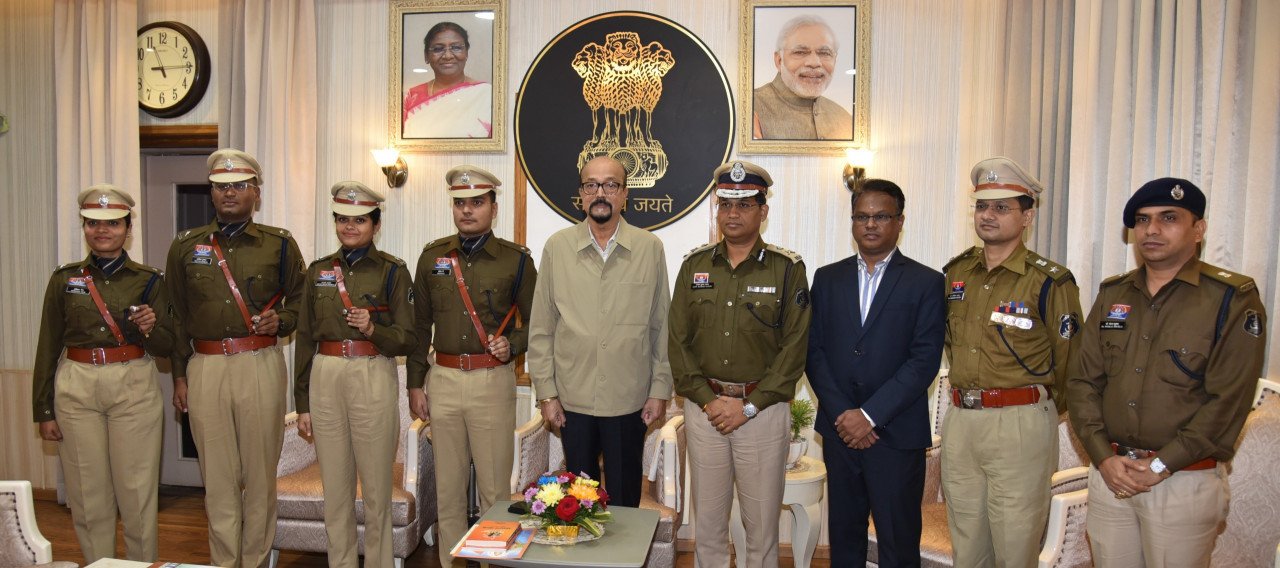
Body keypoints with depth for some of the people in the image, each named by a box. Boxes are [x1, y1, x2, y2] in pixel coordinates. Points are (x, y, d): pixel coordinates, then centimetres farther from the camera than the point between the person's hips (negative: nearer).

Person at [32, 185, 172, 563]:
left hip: (134, 389, -1)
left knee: (138, 490, 2)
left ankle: (144, 563, 17)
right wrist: (44, 411, 6)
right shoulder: (64, 279, 6)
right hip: (76, 388, 1)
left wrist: (150, 329, -18)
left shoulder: (148, 280, 3)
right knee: (88, 493, 8)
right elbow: (47, 348, 8)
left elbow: (166, 347, 5)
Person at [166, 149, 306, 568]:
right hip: (205, 369, 2)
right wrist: (179, 376, 9)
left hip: (261, 365, -1)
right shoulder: (185, 246, 10)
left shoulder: (279, 244, 5)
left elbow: (300, 300, 13)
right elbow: (176, 316, 12)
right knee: (217, 475, 6)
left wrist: (281, 320, -8)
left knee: (260, 472, 4)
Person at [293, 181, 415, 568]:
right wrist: (302, 403, 9)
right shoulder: (318, 271, 10)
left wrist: (373, 328, -22)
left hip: (373, 380, -3)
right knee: (334, 488, 11)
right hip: (325, 380, 4)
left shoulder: (393, 271, -1)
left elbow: (408, 340, -2)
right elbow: (304, 338, 12)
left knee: (376, 488, 4)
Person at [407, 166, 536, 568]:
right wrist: (415, 384, 10)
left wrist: (513, 345, -13)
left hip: (493, 381, -3)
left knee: (494, 488, 2)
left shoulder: (516, 259, 0)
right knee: (447, 487, 11)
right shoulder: (433, 256, 8)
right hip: (443, 380, 3)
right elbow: (420, 324, 12)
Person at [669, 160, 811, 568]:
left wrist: (749, 405, -10)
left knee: (762, 524, 6)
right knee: (707, 521, 12)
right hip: (703, 407, 2)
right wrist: (707, 399, -6)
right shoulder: (694, 266, 6)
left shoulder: (788, 269, -1)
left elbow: (795, 347, -5)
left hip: (764, 409, -2)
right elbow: (678, 341, 4)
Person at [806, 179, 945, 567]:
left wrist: (871, 415, -14)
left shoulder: (926, 282, -1)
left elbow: (925, 360, -9)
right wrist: (842, 413, -8)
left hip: (896, 433, -3)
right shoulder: (827, 278, 9)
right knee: (844, 536, 13)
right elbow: (814, 350, 4)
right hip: (839, 429, 3)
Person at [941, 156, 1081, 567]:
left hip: (1021, 426, -5)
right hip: (959, 421, 5)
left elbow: (1068, 361, -3)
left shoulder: (1049, 281, -9)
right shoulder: (956, 272, 8)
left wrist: (1040, 409, 8)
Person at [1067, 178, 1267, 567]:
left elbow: (1228, 402, -12)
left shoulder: (1233, 299, -6)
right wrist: (1103, 457, -6)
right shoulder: (1112, 295, 8)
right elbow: (1082, 380, 5)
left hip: (1184, 481, -4)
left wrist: (1161, 465, -15)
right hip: (1108, 474, 4)